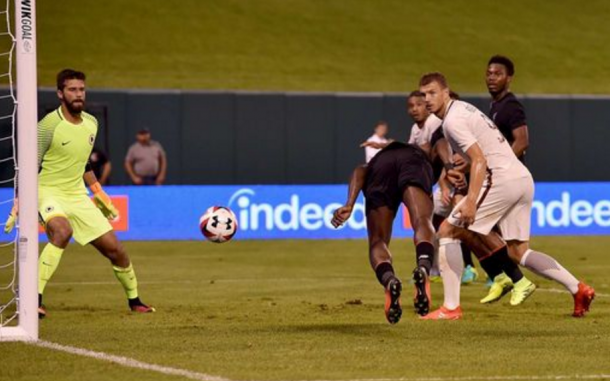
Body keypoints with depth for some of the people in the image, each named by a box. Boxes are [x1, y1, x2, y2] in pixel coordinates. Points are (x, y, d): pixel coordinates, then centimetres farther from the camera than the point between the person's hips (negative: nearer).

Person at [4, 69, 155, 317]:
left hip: (78, 195, 6)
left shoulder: (91, 123, 6)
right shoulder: (49, 125, -15)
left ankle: (134, 301, 27)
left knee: (114, 248, 3)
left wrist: (100, 195, 21)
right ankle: (35, 299, -35)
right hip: (48, 192, -6)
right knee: (62, 231, -37)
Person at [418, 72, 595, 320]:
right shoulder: (463, 109, 21)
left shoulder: (452, 120, -8)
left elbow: (479, 160, -18)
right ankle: (578, 289, 6)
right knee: (520, 251, 15)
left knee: (448, 231, -4)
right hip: (524, 179, 9)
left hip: (501, 178, -9)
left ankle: (451, 307, -10)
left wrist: (471, 201, -24)